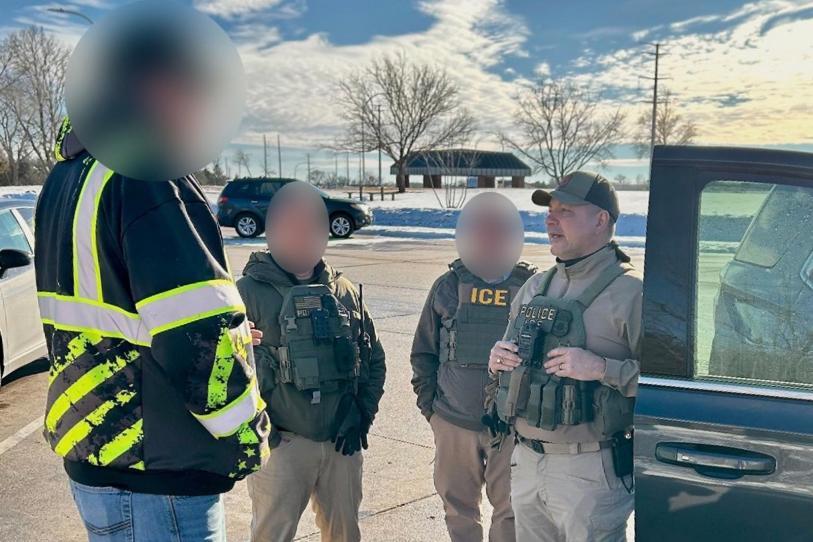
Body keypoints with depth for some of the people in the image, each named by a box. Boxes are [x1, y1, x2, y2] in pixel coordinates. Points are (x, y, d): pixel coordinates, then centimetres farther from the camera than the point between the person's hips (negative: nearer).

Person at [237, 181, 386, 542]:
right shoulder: (250, 291, -7)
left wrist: (363, 416, 5)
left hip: (342, 442, 4)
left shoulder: (344, 292, 6)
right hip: (281, 444, -4)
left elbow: (373, 358, 13)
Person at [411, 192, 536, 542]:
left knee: (510, 511, 10)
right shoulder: (448, 286, 0)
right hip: (453, 424, 2)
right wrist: (428, 403, 3)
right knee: (458, 507, 17)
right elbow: (423, 351, 7)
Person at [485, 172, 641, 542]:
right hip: (526, 462, 7)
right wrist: (498, 359, 0)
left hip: (590, 471, -6)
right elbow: (510, 354, 21)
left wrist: (602, 368, -26)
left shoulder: (630, 292, -12)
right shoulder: (535, 286, 9)